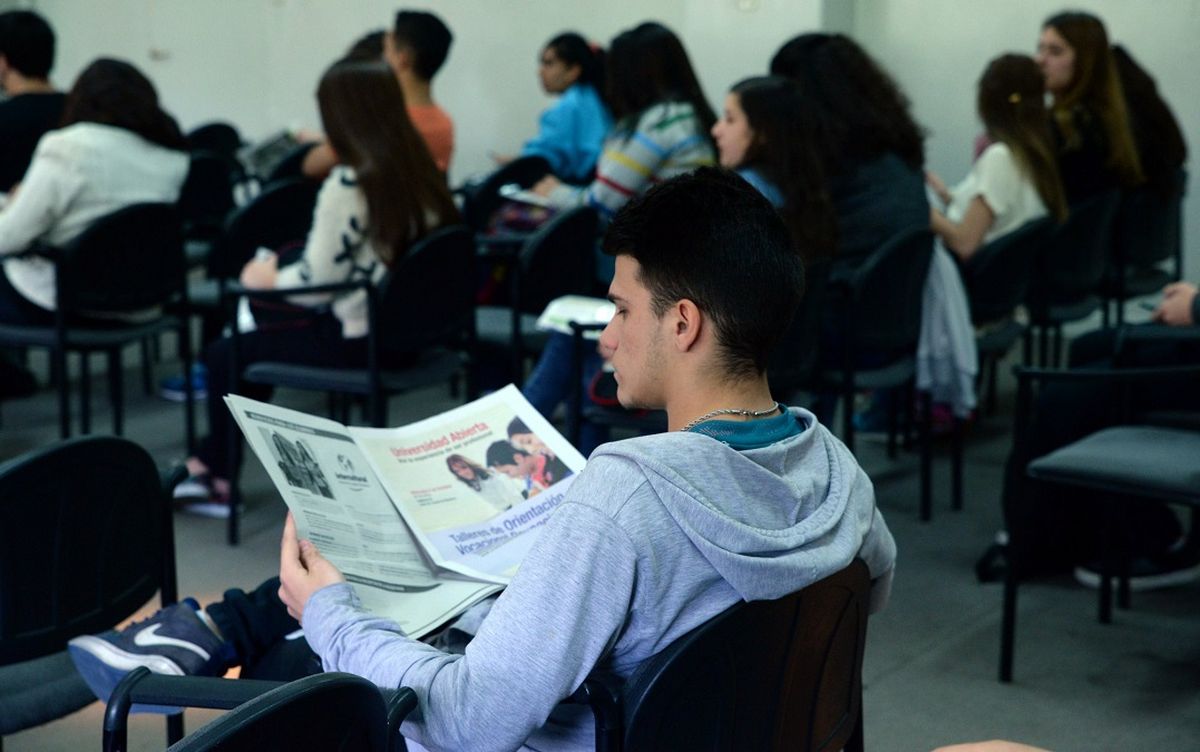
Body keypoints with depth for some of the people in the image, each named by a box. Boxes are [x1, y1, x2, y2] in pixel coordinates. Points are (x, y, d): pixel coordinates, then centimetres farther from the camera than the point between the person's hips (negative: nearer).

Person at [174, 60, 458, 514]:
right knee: (267, 334, 26)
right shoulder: (420, 175, 4)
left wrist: (267, 279, 2)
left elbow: (315, 282, -18)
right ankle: (211, 465, 31)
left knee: (225, 354, 13)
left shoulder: (349, 185, -20)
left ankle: (218, 478, 30)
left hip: (356, 340, -8)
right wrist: (282, 272, 18)